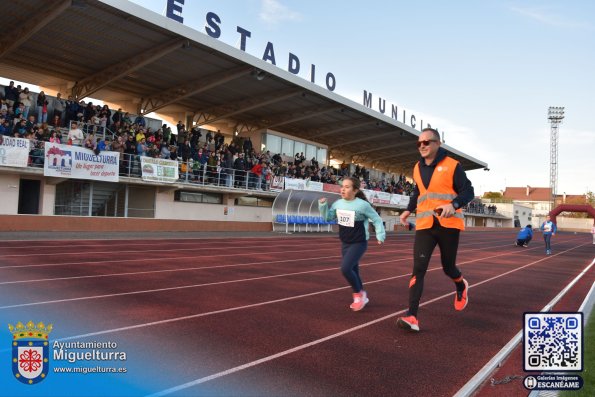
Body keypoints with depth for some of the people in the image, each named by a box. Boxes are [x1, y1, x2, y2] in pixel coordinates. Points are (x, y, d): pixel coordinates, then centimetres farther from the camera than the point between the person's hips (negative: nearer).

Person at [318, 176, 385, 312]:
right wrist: (323, 205, -4)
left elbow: (377, 219, -7)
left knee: (345, 268, -20)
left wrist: (380, 235, -15)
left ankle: (358, 294, 4)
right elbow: (327, 217, 11)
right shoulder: (338, 203, -1)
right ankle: (362, 297, 34)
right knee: (353, 271, 14)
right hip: (345, 243, 6)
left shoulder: (362, 205, -17)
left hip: (359, 243, -6)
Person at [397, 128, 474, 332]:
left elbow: (468, 191, -7)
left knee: (448, 267, 12)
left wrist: (454, 205, -27)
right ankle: (412, 317, -14)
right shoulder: (417, 168, 11)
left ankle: (461, 286, 49)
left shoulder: (452, 165, -5)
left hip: (448, 225, -3)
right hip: (424, 226, 3)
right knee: (418, 269, -10)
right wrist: (409, 210, 14)